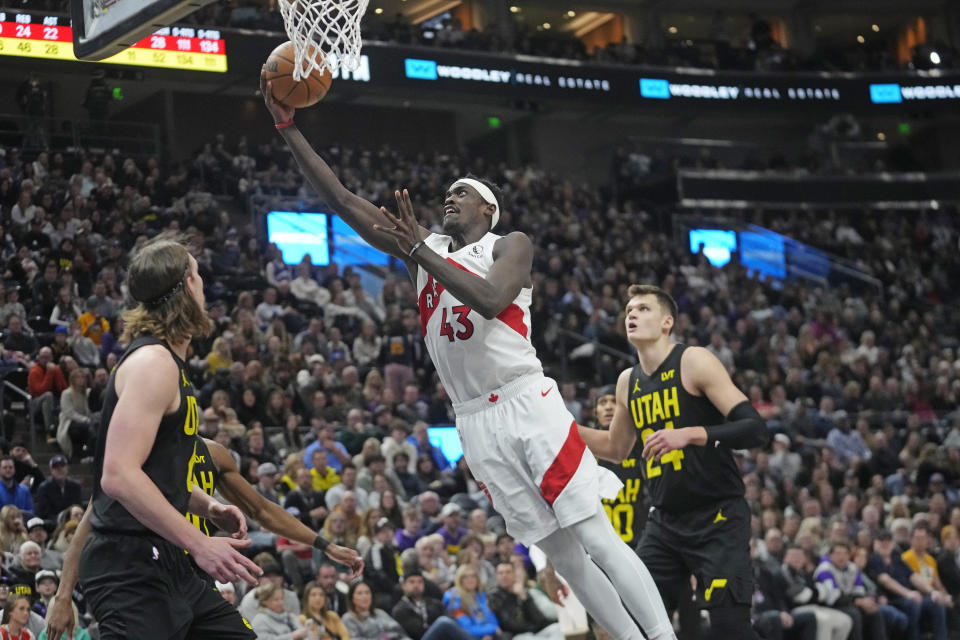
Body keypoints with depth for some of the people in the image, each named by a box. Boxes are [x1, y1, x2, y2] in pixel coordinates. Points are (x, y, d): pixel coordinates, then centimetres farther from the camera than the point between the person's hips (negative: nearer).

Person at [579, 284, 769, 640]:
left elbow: (755, 430, -18)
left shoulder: (695, 362, -11)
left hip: (718, 519, -7)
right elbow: (617, 449, 26)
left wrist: (689, 434, -30)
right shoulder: (628, 383, 10)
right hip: (664, 522, 7)